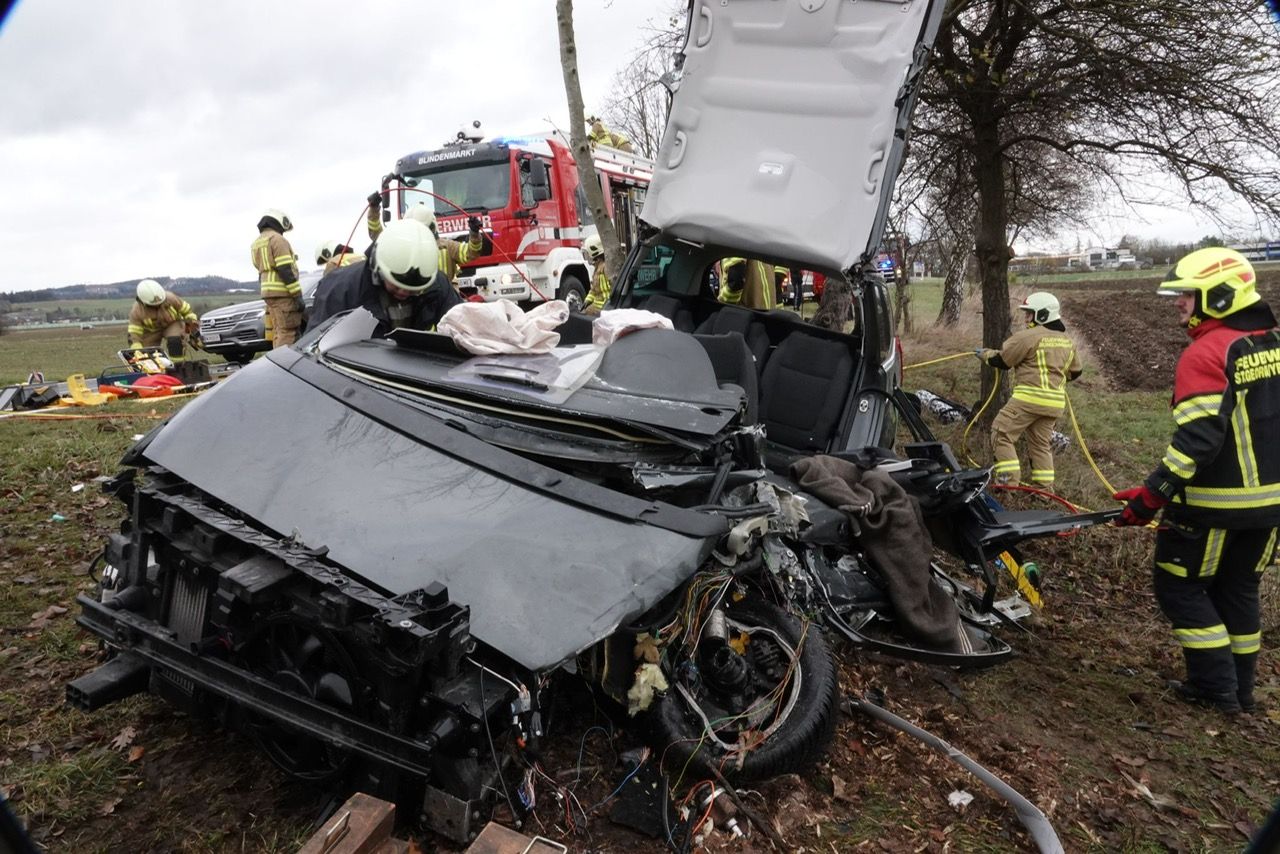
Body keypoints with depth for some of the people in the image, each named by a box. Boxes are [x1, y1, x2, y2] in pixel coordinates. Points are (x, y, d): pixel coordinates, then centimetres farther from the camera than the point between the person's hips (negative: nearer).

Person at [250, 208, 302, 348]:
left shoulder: (256, 244, 22)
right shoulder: (277, 239, -7)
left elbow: (263, 270, 21)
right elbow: (285, 270, -16)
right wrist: (297, 295, -18)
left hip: (268, 292, 9)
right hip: (282, 293, -9)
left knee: (278, 332, 13)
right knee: (287, 332, -12)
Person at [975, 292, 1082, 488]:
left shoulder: (1027, 336, -10)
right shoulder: (1068, 341, 15)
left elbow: (1002, 360, -1)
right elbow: (1075, 372, 23)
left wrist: (984, 354, 17)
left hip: (1030, 397, -8)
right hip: (1055, 401, 8)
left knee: (1002, 433, 0)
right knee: (1041, 443, 17)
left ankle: (1008, 478, -7)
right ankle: (1045, 486, 17)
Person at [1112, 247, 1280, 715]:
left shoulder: (1206, 354, -19)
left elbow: (1197, 439, -26)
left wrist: (1150, 495, -23)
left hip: (1215, 504, -8)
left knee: (1177, 586, 8)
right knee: (1238, 589, 20)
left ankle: (1217, 686, 12)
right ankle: (1241, 688, 30)